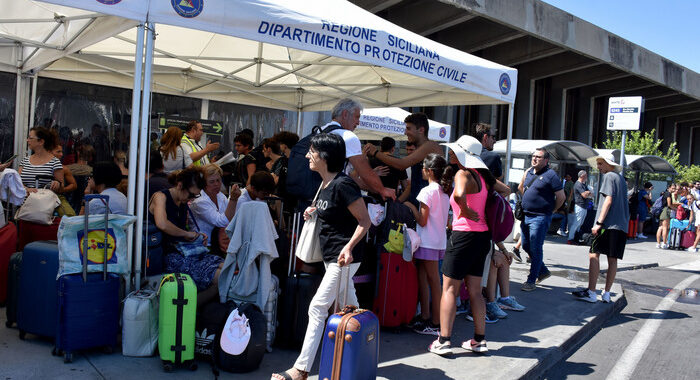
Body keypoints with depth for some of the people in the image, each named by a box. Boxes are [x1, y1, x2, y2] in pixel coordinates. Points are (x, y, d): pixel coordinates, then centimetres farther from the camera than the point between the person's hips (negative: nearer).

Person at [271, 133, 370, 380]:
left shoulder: (342, 185, -20)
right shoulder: (325, 185, 8)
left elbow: (365, 220, -17)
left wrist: (349, 246, -28)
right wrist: (315, 210, 9)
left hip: (345, 257, -10)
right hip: (330, 255, 10)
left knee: (317, 308, -9)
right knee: (349, 308, 19)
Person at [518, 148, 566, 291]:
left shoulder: (550, 175, -11)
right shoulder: (528, 172, 10)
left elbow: (561, 197, -9)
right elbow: (520, 187, 28)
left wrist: (550, 210, 1)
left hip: (540, 218, -8)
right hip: (526, 216, 8)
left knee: (535, 249, -2)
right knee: (526, 246, 14)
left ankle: (531, 281, 5)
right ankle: (543, 271, 31)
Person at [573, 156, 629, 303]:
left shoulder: (609, 176, -4)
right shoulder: (621, 178, 22)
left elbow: (608, 200, -14)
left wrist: (599, 222, -16)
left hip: (609, 224, -9)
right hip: (622, 225, 9)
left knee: (594, 254, -8)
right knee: (612, 259, 8)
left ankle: (591, 292, -12)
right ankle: (606, 294, 11)